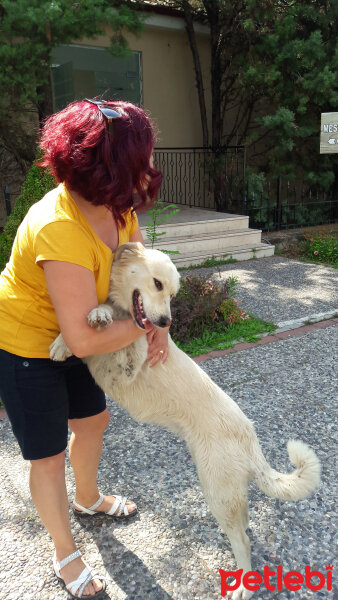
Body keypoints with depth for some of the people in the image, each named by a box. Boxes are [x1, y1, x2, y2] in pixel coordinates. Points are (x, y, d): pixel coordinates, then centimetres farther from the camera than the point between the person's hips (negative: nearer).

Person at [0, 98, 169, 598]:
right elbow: (83, 339, -34)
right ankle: (65, 553, 35)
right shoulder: (60, 230, -37)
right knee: (49, 456, 8)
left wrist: (159, 320, -15)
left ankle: (87, 499, 53)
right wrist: (144, 325, -20)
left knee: (93, 420, 22)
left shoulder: (115, 204, -12)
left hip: (65, 340, 8)